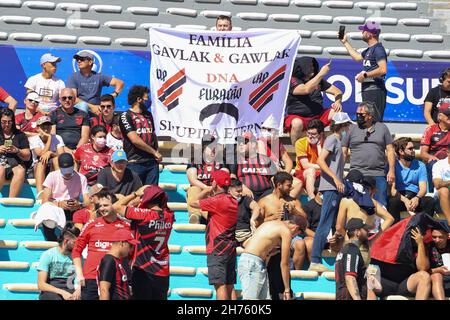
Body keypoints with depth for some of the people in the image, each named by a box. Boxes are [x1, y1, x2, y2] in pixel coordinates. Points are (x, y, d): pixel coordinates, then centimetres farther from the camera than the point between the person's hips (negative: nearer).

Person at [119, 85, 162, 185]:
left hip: (152, 162, 6)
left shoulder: (148, 115, 19)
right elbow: (135, 140, -12)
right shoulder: (126, 116, -4)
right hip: (135, 163, -6)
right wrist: (154, 152, -5)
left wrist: (157, 154, 4)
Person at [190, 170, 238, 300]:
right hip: (231, 248, 8)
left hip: (217, 249, -8)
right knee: (229, 285, 9)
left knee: (220, 285, -10)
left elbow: (193, 202, -5)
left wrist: (207, 190, 4)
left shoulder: (217, 201, -14)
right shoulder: (233, 201, 10)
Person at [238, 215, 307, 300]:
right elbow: (284, 264, -3)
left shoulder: (274, 223, 21)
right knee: (250, 298, -13)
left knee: (265, 298, 7)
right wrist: (287, 289, 3)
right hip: (252, 263, -9)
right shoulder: (286, 231, -4)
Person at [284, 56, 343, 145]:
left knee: (338, 113, -17)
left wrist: (338, 102, -10)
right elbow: (306, 89, -26)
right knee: (297, 123, -40)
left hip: (318, 116, 5)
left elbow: (337, 91, 13)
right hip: (298, 117, -5)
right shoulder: (292, 81, -7)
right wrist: (321, 74, -21)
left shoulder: (318, 80, 11)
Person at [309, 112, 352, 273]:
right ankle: (315, 261, -15)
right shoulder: (332, 139, -6)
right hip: (330, 188, -10)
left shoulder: (338, 140, 21)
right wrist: (335, 178, -22)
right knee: (325, 225, -12)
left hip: (336, 188, 10)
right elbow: (320, 160, -17)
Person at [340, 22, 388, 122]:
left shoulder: (378, 49, -13)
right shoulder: (369, 50, 18)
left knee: (374, 121, -17)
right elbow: (357, 57, 37)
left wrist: (365, 75, -17)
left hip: (375, 90, -10)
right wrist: (345, 42, 40)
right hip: (367, 90, 10)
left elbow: (383, 69, -24)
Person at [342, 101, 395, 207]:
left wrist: (391, 171, 0)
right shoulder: (352, 130, 9)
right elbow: (343, 152, 8)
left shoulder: (382, 128, 11)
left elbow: (390, 151, 9)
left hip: (379, 175, 0)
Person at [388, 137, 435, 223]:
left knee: (430, 201, -27)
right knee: (393, 201, -37)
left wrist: (417, 198, -23)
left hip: (415, 197, 3)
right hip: (399, 197, -3)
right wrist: (405, 200, -28)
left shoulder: (420, 165, 12)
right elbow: (392, 189, -9)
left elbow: (423, 188, 2)